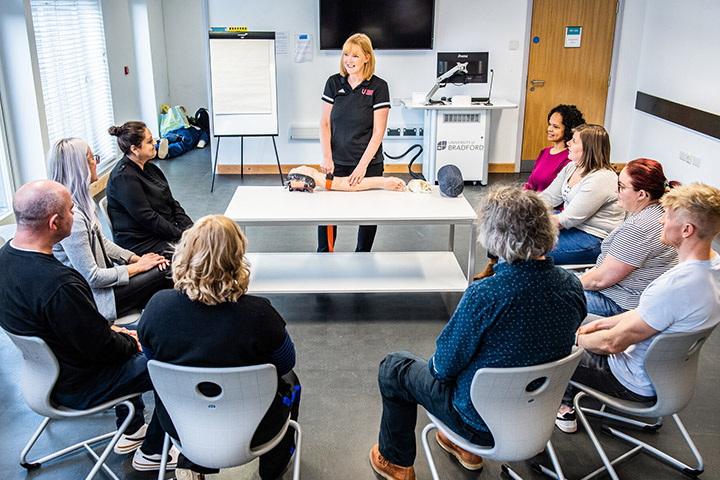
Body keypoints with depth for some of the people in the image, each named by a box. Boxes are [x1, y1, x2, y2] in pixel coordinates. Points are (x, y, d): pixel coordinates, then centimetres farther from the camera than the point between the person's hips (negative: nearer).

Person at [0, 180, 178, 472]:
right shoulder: (60, 286, -38)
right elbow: (101, 349, -26)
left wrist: (109, 331, 6)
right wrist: (130, 343, -5)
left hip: (44, 369, 9)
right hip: (76, 388, -9)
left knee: (126, 342, 29)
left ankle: (131, 431, 39)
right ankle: (152, 452, 22)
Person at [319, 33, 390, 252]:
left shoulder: (378, 87, -6)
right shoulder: (333, 83, 3)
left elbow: (378, 131, -9)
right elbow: (324, 123, 3)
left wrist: (362, 165, -15)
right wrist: (327, 157, -10)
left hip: (369, 163, -2)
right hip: (337, 162, 2)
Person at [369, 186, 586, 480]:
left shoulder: (485, 295, -33)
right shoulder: (572, 286, -13)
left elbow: (446, 365, -20)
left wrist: (436, 364, 4)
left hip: (485, 421, -6)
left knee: (394, 368, 16)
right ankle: (466, 448, 44)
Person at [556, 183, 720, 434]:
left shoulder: (675, 286, -38)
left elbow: (614, 342, -27)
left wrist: (576, 339, -8)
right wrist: (602, 323, 6)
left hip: (639, 385, -9)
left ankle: (564, 408, 31)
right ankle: (567, 402, 32)